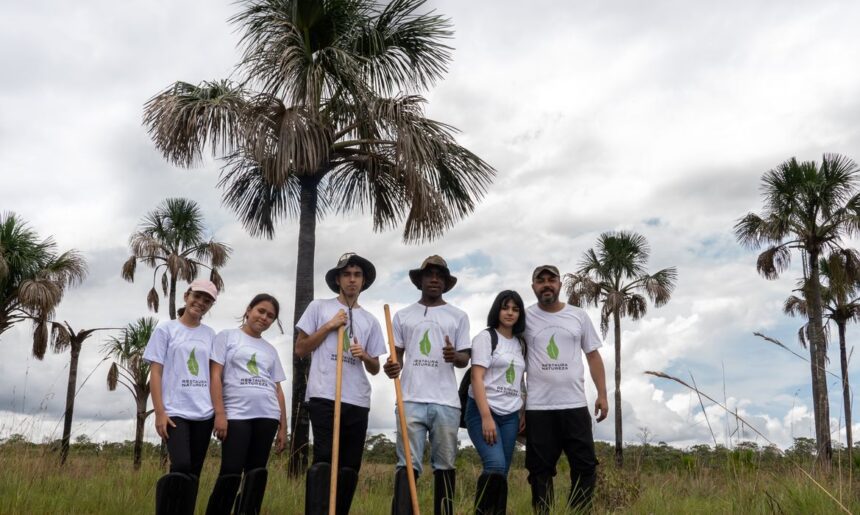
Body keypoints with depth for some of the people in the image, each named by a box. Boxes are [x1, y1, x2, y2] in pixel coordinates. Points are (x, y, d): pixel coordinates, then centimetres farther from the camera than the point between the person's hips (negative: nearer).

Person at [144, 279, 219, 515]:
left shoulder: (210, 334, 13)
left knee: (193, 473, 5)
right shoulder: (166, 328, 3)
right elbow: (155, 372, -1)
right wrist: (159, 412, -9)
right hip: (175, 411, -4)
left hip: (204, 413, 4)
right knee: (181, 468, -19)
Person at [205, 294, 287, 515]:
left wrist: (283, 427, 12)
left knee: (256, 473, 3)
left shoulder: (270, 350, 21)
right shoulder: (227, 337, 8)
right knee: (231, 473, -10)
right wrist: (219, 413, -11)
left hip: (267, 416, 5)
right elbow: (215, 376, -1)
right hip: (236, 414, -5)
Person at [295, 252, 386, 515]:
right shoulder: (319, 307, 9)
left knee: (350, 467, 4)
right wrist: (329, 326, -2)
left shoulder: (370, 321, 18)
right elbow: (300, 349, 5)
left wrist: (365, 356, -4)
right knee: (323, 461, -12)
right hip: (324, 397, -4)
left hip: (358, 401, 4)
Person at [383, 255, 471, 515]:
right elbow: (397, 354, 16)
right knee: (408, 464, -6)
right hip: (411, 400, 0)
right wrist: (392, 367, -7)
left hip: (446, 402, 0)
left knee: (445, 465, 5)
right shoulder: (402, 315, 15)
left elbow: (465, 359, 9)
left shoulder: (458, 316, 13)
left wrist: (455, 356, -14)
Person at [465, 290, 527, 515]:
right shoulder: (485, 337, -2)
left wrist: (524, 412, 7)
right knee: (495, 466, -21)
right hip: (483, 411, -6)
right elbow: (477, 378, -11)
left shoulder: (520, 343, 16)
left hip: (510, 415, 6)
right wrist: (486, 417, -19)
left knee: (502, 472, 1)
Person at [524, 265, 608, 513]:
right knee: (540, 469, 5)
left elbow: (593, 355, 11)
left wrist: (602, 394, 4)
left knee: (585, 465, 4)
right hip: (538, 407, -1)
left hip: (575, 405, 2)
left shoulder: (579, 316, 7)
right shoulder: (526, 318, 2)